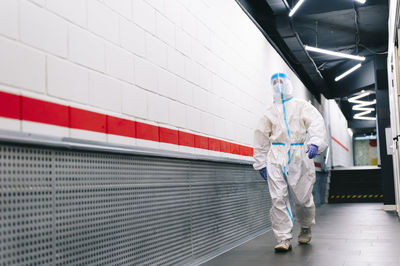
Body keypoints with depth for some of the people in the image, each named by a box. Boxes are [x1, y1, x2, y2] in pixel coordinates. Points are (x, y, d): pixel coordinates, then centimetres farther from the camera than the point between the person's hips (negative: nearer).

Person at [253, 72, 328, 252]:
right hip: (276, 158, 2)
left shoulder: (302, 106, 12)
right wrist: (260, 163, 13)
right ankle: (284, 238, -4)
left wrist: (315, 143, -23)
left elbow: (316, 123, -4)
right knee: (278, 199, -8)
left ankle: (306, 228, 30)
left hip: (299, 157, -2)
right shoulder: (270, 112, 20)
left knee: (303, 198, 2)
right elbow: (261, 138, 19)